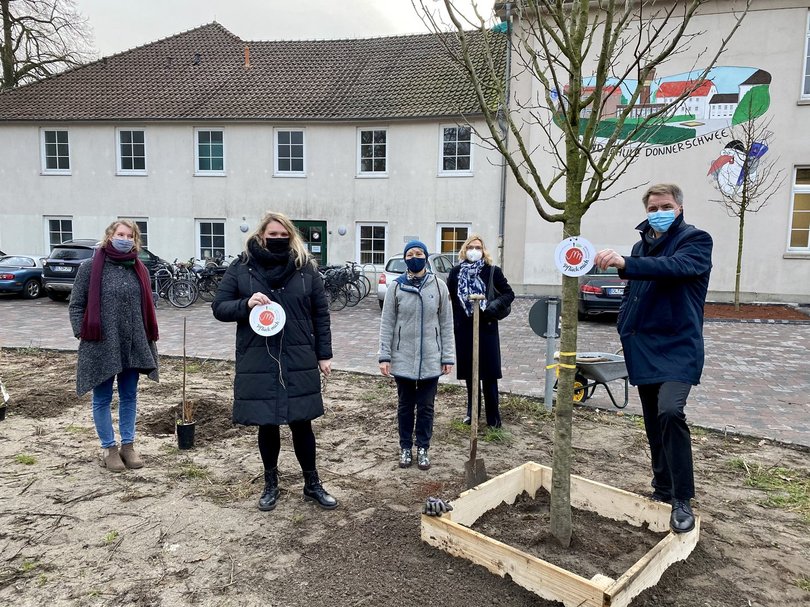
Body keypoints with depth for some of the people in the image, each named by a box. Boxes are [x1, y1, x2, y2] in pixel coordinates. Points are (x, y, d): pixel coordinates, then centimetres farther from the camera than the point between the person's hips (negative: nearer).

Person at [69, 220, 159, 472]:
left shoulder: (140, 270, 7)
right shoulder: (90, 267, -4)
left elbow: (148, 308, 14)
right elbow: (76, 305, -2)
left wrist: (149, 337, 10)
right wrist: (83, 334, -11)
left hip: (133, 346, 4)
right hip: (101, 346, -4)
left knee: (129, 397, 13)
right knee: (103, 399, 8)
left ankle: (128, 445, 25)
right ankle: (108, 448, 21)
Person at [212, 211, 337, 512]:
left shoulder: (306, 268, 2)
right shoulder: (241, 268, 0)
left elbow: (321, 313, 6)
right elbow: (219, 307, 2)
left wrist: (324, 354, 4)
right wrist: (246, 304, -18)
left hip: (299, 361, 0)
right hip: (258, 362, 0)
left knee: (301, 423, 9)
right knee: (267, 425, 11)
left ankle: (312, 484, 27)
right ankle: (271, 485, 32)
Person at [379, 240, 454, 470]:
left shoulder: (439, 286, -2)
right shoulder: (396, 287, -3)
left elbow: (446, 324, 1)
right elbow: (387, 324, -1)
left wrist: (448, 357, -1)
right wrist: (384, 356, -6)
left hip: (431, 359, 0)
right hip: (403, 358, 0)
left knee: (426, 406, 10)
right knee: (405, 405, 12)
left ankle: (423, 448, 26)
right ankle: (405, 448, 28)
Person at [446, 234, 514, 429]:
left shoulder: (492, 271, -1)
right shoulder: (456, 272, 4)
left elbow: (509, 294, 3)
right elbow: (449, 297, 6)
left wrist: (496, 303, -16)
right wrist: (450, 323, 1)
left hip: (486, 328, -2)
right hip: (463, 329, 2)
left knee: (489, 373, 0)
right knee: (469, 373, 11)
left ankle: (493, 417, 12)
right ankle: (472, 412, 25)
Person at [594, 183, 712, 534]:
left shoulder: (695, 240, -6)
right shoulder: (641, 245, 15)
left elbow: (676, 267, -29)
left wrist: (625, 264, -41)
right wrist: (625, 330, 12)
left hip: (677, 348, -7)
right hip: (644, 350, 7)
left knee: (670, 412, -24)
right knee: (654, 422, 13)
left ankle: (683, 501, -11)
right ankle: (663, 490, 29)